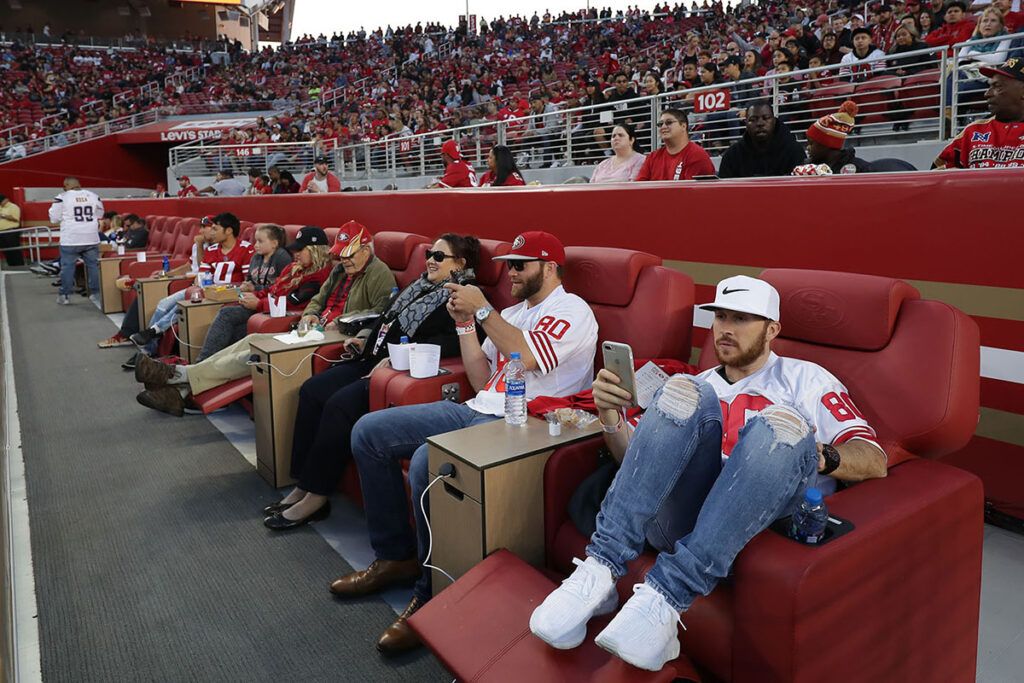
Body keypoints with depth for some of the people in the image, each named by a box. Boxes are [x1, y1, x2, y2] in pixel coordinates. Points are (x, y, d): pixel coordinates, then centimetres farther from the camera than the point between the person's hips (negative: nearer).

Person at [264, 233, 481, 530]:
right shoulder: (420, 286, 23)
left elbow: (455, 342, -22)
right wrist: (366, 338, 14)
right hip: (374, 360, 10)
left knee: (340, 403, -25)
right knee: (312, 390, -6)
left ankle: (316, 495, -13)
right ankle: (302, 485, -3)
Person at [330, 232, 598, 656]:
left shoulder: (572, 311, -3)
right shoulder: (511, 313, 24)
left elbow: (527, 356, -22)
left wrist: (482, 309, -13)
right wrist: (464, 323, 9)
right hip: (478, 410, 10)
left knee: (427, 461, -35)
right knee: (368, 431, 2)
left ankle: (432, 597, -14)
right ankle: (396, 555, 10)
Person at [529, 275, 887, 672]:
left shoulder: (805, 379, 21)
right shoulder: (699, 386, 29)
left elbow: (875, 460, 8)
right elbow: (635, 459, 22)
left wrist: (821, 455, -14)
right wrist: (610, 418, 1)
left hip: (765, 523, -2)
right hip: (678, 521, 2)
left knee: (783, 424, -29)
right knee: (686, 394, -20)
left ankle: (667, 594, -38)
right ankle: (600, 570, -31)